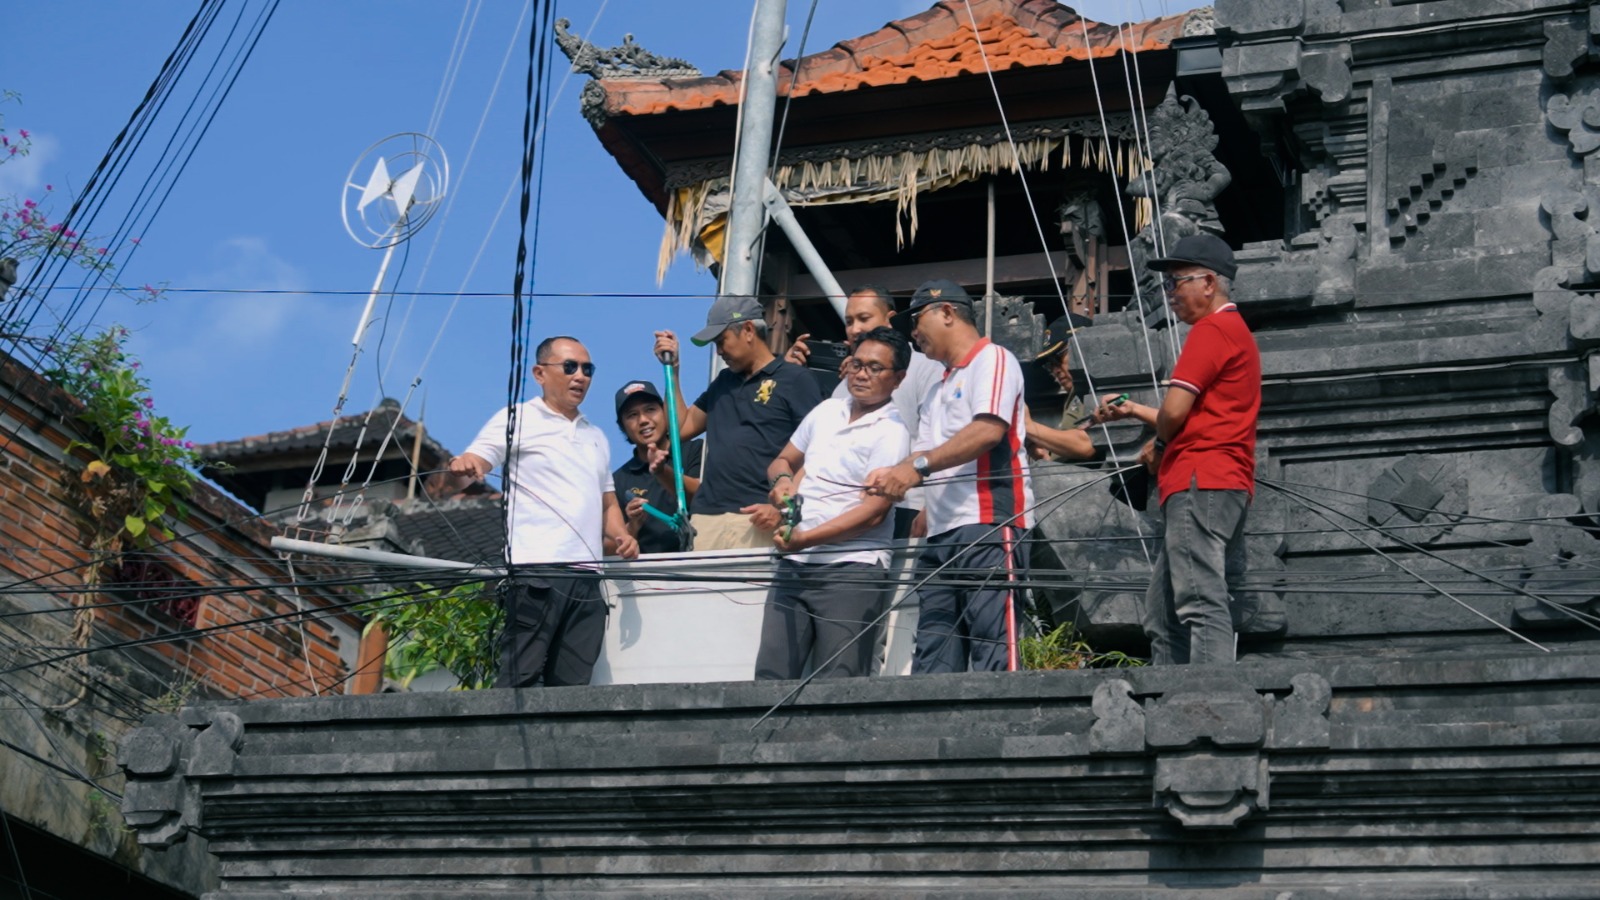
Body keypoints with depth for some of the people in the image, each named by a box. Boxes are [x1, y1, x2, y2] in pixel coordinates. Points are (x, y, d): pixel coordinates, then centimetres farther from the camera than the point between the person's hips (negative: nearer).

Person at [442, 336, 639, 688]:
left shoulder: (596, 437, 26)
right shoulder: (517, 419, 7)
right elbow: (460, 477, -2)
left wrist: (620, 535, 10)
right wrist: (460, 469, -26)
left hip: (587, 577, 6)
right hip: (535, 569, -6)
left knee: (573, 685, -1)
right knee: (520, 680, -14)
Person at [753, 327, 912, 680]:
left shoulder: (891, 433, -6)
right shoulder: (827, 411, 16)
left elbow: (873, 512, -14)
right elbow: (783, 460, 30)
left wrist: (805, 538, -19)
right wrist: (784, 479, 5)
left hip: (851, 571, -6)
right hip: (794, 567, 7)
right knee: (770, 677, -1)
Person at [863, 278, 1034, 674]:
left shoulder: (993, 359, 1)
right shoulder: (938, 390, 29)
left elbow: (989, 430, -15)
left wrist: (917, 467, -20)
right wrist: (895, 475, 3)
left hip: (987, 526, -9)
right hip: (941, 536, 9)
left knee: (992, 652, -14)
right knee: (933, 659, 2)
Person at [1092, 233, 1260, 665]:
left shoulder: (1212, 330, -6)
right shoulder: (1236, 332, 26)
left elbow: (1173, 411, -13)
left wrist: (1158, 446, 7)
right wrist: (1133, 409, 27)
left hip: (1200, 485, -11)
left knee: (1202, 606, -18)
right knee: (1162, 615, 9)